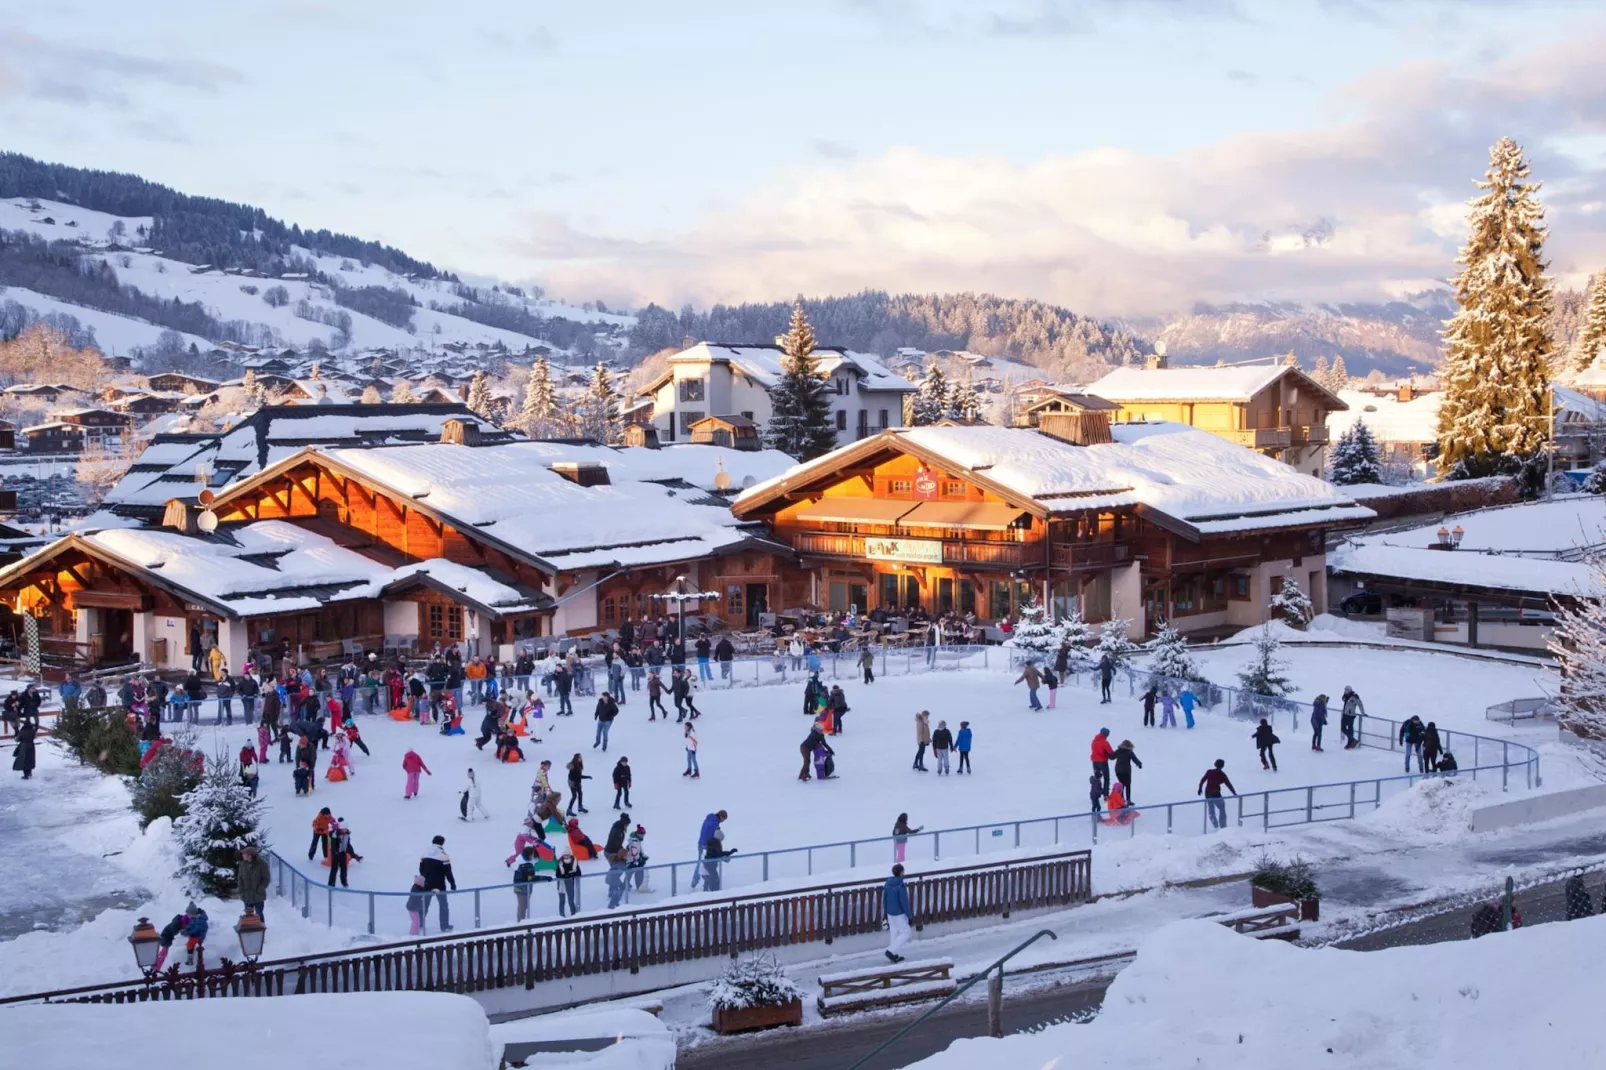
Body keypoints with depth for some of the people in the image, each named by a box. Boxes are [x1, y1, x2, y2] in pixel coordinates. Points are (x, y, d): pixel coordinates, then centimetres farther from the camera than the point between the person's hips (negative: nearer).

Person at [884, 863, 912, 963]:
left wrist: (886, 912, 20)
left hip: (890, 913, 7)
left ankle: (894, 955, 23)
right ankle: (891, 951, -4)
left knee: (893, 933, 17)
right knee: (905, 933, 5)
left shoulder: (887, 884, 0)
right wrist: (909, 916, -11)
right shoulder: (901, 886, -23)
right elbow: (904, 902, -20)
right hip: (900, 914, -7)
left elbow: (884, 899, 8)